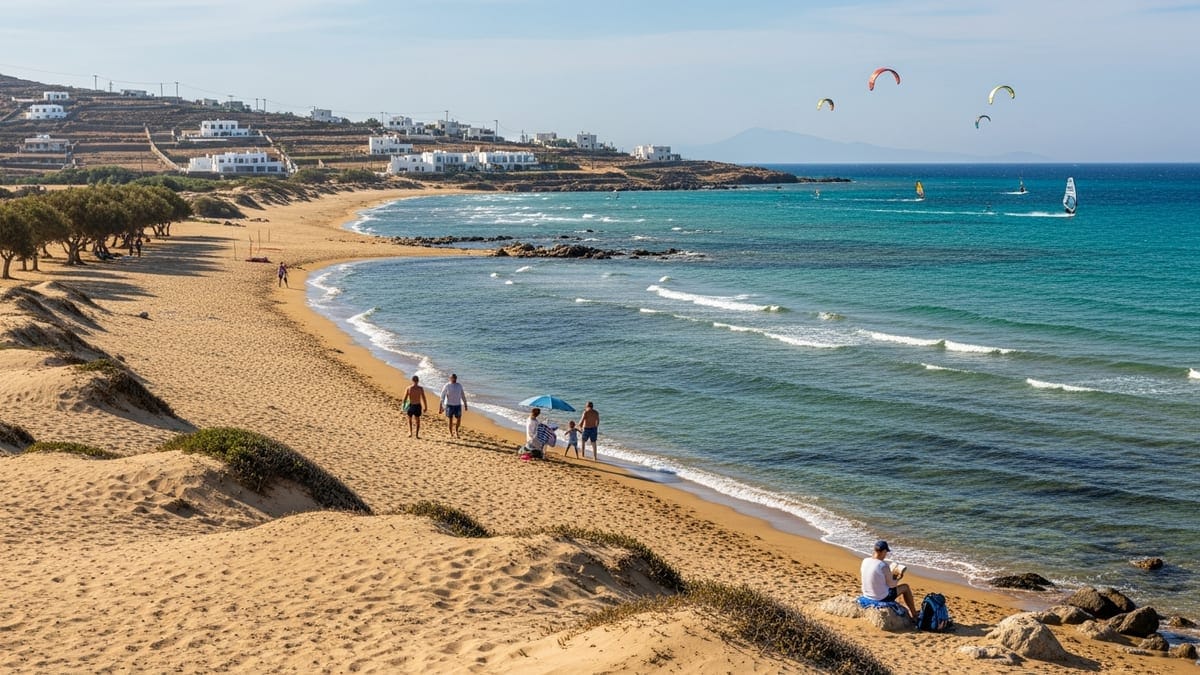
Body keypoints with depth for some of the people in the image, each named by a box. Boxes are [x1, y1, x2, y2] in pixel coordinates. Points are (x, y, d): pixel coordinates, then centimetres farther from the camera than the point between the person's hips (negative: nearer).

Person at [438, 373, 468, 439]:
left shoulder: (459, 386, 3)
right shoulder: (446, 386, -9)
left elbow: (463, 396, 11)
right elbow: (442, 397, -11)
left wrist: (465, 405, 11)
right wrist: (440, 407, -16)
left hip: (458, 405, 3)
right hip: (449, 405, -3)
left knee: (458, 420, 1)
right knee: (450, 420, 1)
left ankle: (456, 431, 25)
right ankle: (451, 434, 15)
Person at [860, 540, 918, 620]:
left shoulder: (865, 561, -7)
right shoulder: (884, 566, -27)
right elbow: (891, 584, -15)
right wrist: (897, 579, 5)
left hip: (867, 595, 7)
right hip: (882, 598, -7)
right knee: (905, 587, 15)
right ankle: (914, 615, 28)